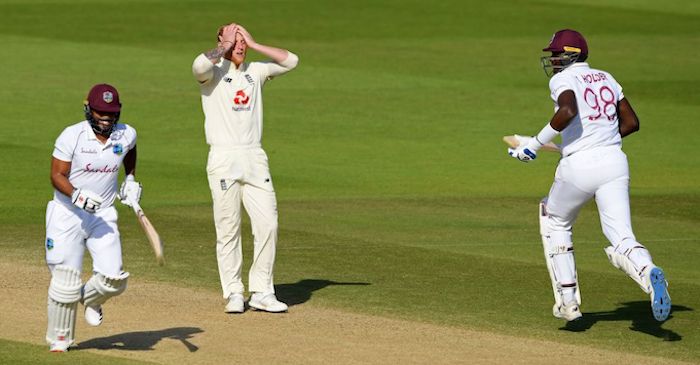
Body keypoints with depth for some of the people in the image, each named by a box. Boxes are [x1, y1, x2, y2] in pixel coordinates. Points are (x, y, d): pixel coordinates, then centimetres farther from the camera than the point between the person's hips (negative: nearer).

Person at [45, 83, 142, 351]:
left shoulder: (126, 135, -1)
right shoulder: (72, 136, -14)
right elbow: (57, 175, -14)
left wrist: (131, 179, 16)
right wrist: (77, 195, -30)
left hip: (103, 215, 3)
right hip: (67, 215, -3)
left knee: (114, 278, -9)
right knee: (65, 280, -5)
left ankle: (90, 299, 27)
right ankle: (59, 338, 15)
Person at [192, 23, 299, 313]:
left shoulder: (256, 72, 14)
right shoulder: (212, 73, 0)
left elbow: (291, 61, 5)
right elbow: (199, 65, -24)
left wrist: (253, 44, 3)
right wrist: (224, 48, -7)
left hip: (255, 158, 4)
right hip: (223, 159, -4)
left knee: (267, 224, -2)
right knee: (228, 230, -2)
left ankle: (261, 293, 4)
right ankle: (233, 294, 4)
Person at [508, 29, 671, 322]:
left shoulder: (563, 79, -3)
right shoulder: (605, 78, 18)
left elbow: (568, 111, -24)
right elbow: (631, 122, 16)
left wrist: (536, 143, -16)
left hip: (579, 165, -5)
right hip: (615, 162, 5)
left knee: (555, 222, 23)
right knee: (622, 241, -2)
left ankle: (568, 301, 19)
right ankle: (648, 272, -37)